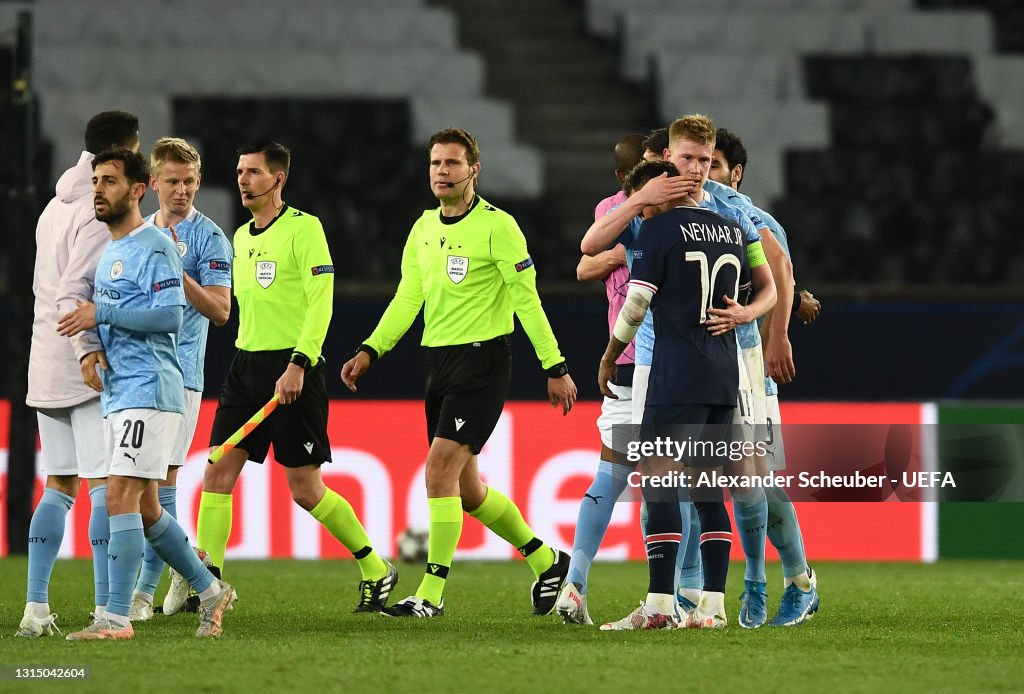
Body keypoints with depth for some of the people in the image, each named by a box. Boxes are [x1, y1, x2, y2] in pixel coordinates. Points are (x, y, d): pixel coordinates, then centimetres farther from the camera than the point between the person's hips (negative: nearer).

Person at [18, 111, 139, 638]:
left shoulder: (57, 206, 17)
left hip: (47, 367, 9)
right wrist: (87, 352, -29)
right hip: (88, 370, -9)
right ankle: (106, 610, -11)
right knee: (107, 485, -7)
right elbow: (74, 291, -21)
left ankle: (36, 606, 6)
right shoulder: (100, 213, -11)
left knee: (58, 485, 10)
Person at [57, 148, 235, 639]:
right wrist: (90, 335, 10)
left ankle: (117, 617, -16)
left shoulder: (154, 248, -10)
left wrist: (102, 314, -18)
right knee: (144, 509, 13)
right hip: (117, 394, 10)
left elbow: (170, 315, -20)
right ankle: (211, 592, 26)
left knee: (121, 498, -15)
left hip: (149, 392, -10)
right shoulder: (109, 251, 19)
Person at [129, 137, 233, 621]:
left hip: (178, 374, -7)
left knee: (160, 481, -9)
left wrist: (178, 270, -22)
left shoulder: (208, 237, -4)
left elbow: (220, 310, -12)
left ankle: (143, 592, -8)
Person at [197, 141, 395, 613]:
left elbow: (321, 301, -16)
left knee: (305, 489, -4)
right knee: (218, 471, -4)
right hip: (246, 364, 7)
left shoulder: (303, 228, -9)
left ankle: (376, 571, 14)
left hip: (293, 371, -7)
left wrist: (298, 364, -23)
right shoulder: (241, 237, 15)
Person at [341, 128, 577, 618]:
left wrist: (555, 367, -10)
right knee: (464, 488, 11)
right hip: (439, 360, 8)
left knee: (440, 468, -16)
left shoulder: (497, 226, -10)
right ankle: (546, 560, 29)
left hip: (482, 360, -8)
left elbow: (527, 299, -10)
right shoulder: (423, 229, 11)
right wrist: (370, 351, 4)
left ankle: (432, 593, -12)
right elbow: (407, 299, 15)